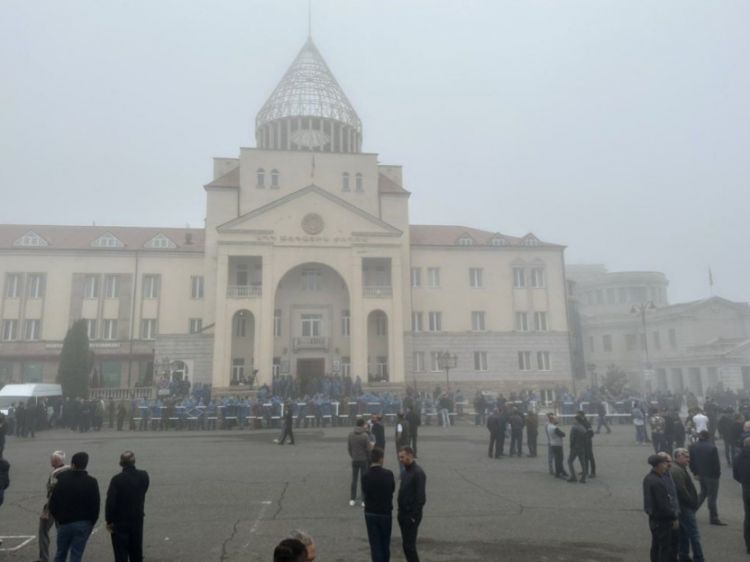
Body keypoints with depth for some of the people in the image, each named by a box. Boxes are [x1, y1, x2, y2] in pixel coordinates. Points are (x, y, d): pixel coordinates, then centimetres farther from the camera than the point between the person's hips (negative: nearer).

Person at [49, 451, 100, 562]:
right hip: (83, 524, -1)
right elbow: (95, 506, -7)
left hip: (64, 523, 2)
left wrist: (58, 518, 12)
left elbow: (53, 502, -2)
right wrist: (91, 523, 6)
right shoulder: (92, 482, -8)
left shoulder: (62, 479, -5)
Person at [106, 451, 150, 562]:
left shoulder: (117, 479, -19)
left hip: (120, 523, -4)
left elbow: (110, 502, -18)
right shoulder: (144, 476, -7)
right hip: (137, 520, 4)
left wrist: (109, 521, -8)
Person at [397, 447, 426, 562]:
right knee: (405, 543, 14)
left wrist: (414, 516, -18)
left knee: (409, 544, -5)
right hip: (403, 513, 8)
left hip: (412, 515, -8)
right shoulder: (405, 471, 9)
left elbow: (421, 497, -19)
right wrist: (400, 511, 11)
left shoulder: (418, 473, -17)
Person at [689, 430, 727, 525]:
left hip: (701, 474, 5)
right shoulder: (712, 447, -19)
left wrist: (695, 472, 13)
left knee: (703, 493, 23)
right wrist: (718, 474, -1)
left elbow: (691, 461, 3)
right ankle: (713, 518, 13)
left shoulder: (693, 447, -2)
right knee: (712, 496, 5)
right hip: (711, 475, -5)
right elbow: (716, 463, -15)